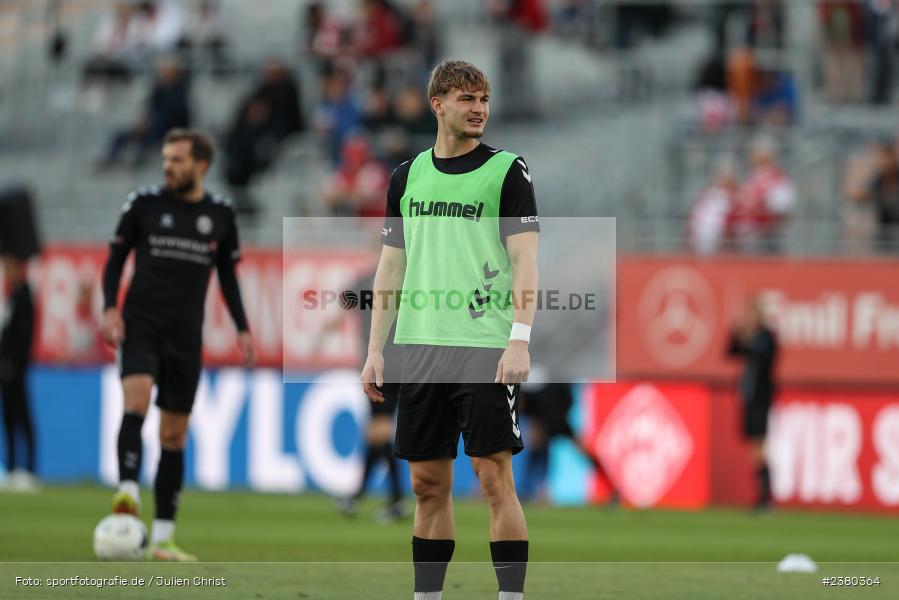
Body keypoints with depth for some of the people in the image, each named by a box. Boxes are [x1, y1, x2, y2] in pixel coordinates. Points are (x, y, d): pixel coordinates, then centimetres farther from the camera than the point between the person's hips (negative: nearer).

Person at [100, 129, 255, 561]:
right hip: (140, 324, -2)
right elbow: (115, 259, 6)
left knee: (174, 435, 4)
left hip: (185, 334, 2)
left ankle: (163, 537, 8)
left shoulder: (220, 215, 7)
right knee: (137, 397, -30)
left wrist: (242, 328, 7)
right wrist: (110, 307, -8)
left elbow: (228, 275, 16)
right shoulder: (143, 204, 1)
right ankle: (128, 491, -39)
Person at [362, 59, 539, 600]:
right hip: (420, 348, 4)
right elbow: (392, 265, 16)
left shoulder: (508, 170, 0)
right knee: (428, 483, 8)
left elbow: (525, 259, -7)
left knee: (496, 477, -7)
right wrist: (375, 350, 10)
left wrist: (520, 340, -19)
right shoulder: (408, 176, 13)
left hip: (486, 348, -4)